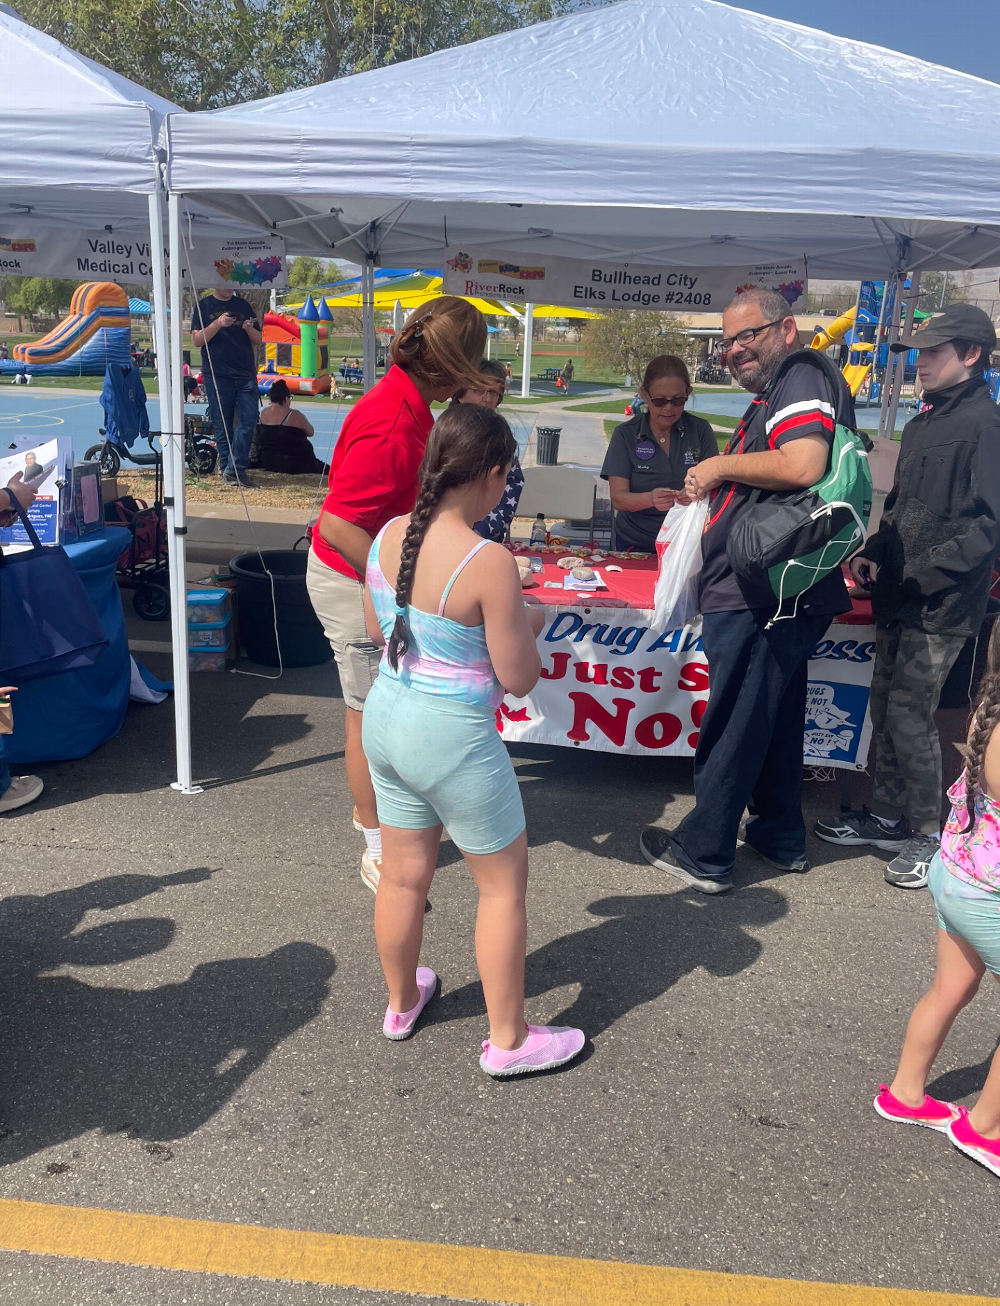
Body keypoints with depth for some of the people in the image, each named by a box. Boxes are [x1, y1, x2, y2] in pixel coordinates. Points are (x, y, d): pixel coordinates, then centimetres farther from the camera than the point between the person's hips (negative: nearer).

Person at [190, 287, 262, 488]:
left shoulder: (243, 305, 14)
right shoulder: (204, 306, 6)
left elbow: (258, 340, 15)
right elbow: (197, 340, -3)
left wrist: (249, 328, -7)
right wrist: (218, 324, -15)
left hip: (246, 375, 3)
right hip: (217, 375, -2)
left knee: (248, 421, -8)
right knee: (222, 424, 1)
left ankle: (233, 470, -6)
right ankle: (226, 467, 10)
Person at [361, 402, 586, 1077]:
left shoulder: (389, 534, -3)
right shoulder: (490, 562, -24)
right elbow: (518, 679, -16)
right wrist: (528, 626, 2)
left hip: (386, 718, 7)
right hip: (453, 738, -7)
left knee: (404, 875, 23)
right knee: (504, 883, 13)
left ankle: (402, 1002, 44)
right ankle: (509, 1040, 27)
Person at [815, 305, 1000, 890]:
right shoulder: (924, 421, 16)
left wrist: (926, 570, -20)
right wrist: (876, 553, 8)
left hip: (942, 604, -9)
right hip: (899, 597, 9)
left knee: (910, 714, -5)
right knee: (887, 706, 14)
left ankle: (928, 834, 10)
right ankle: (887, 815, 28)